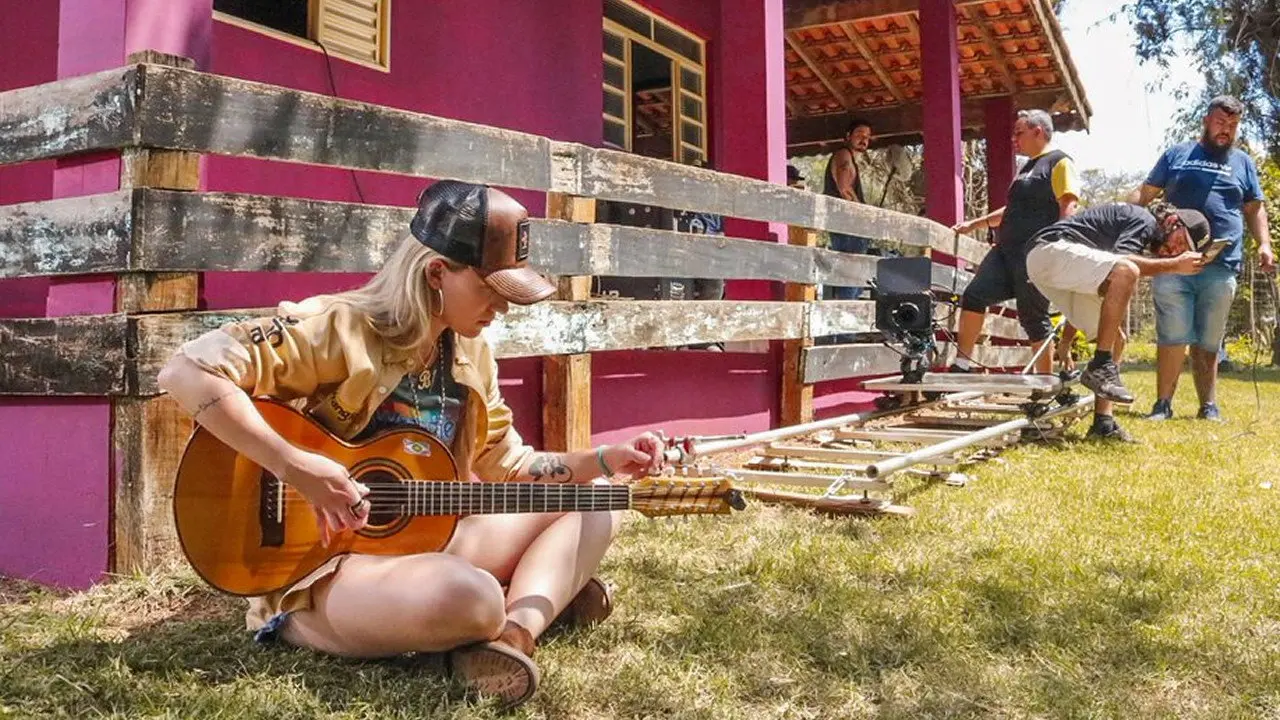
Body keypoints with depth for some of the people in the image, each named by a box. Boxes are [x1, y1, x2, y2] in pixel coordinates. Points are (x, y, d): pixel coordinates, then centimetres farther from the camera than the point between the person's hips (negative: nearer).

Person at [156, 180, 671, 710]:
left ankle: (516, 629, -18)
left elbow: (507, 465, 14)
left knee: (593, 507, 3)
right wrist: (296, 467, -31)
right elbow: (186, 371, -26)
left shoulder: (470, 354, 6)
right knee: (470, 599, -41)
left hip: (427, 543, 9)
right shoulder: (341, 329, -17)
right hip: (320, 570, -8)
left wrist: (604, 461, 2)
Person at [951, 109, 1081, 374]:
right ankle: (962, 364, 1)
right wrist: (975, 224, 32)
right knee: (974, 295, -2)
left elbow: (1069, 206, -15)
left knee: (1033, 315, -4)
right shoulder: (1029, 167, 25)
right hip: (1007, 249, 9)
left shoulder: (1059, 162, -4)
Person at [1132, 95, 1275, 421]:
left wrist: (1264, 244, 4)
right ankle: (1163, 403, 0)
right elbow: (1145, 193, 13)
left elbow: (1254, 209, 19)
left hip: (1221, 268, 2)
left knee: (1208, 343, 6)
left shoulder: (1243, 162, 19)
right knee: (1173, 337, -7)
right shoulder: (1177, 155, 14)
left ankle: (1208, 406, 14)